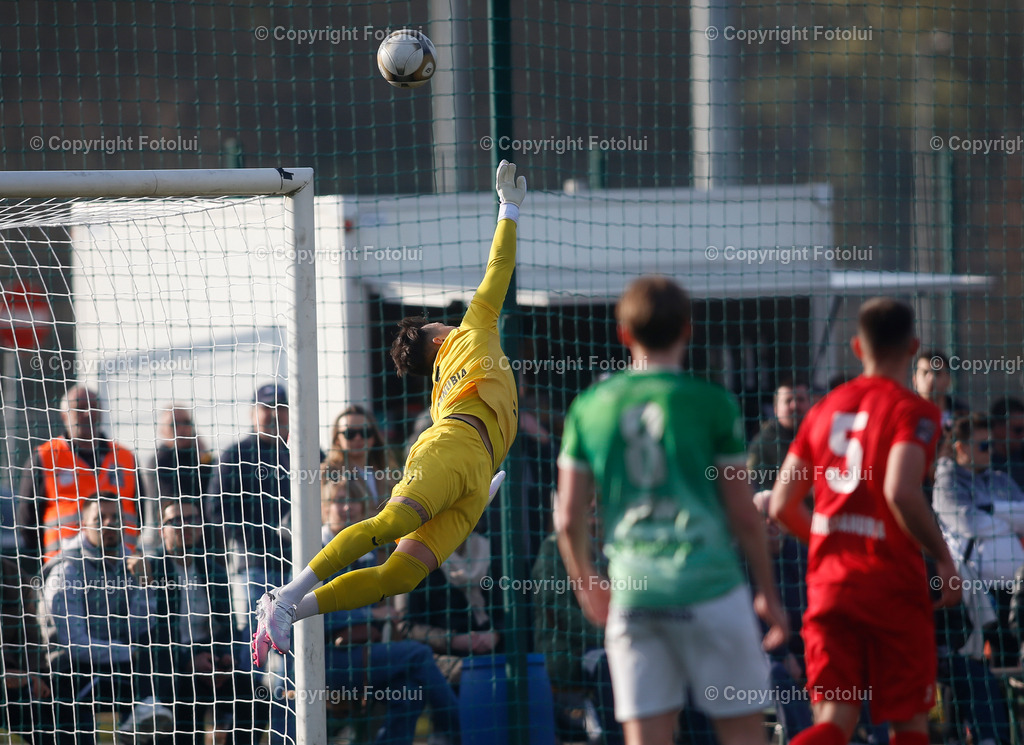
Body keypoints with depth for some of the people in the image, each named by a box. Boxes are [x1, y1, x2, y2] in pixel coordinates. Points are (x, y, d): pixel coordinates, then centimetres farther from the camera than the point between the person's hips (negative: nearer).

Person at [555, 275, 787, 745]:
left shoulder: (590, 407, 5)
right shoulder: (711, 403, -3)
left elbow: (568, 520, 6)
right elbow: (744, 513, 0)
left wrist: (587, 587, 23)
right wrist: (768, 593, 12)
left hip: (631, 594, 3)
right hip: (708, 583, -3)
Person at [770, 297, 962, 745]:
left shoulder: (825, 409, 11)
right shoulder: (912, 410, -7)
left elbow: (781, 505, 11)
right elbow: (900, 490, -24)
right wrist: (943, 556, -12)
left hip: (829, 583, 5)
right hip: (892, 583, -5)